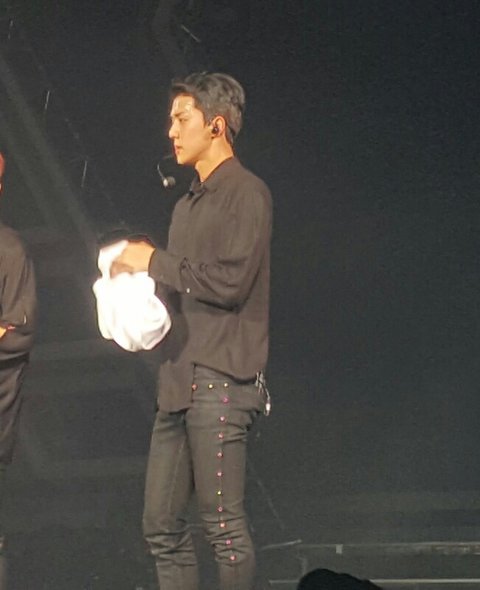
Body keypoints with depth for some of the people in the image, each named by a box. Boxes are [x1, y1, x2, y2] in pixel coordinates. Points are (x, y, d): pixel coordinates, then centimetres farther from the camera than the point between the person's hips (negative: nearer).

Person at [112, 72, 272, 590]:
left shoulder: (246, 193, -6)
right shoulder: (188, 203, 21)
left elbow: (229, 281, -17)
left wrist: (154, 261, -8)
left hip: (220, 381, -9)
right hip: (179, 380, 9)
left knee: (223, 525, -6)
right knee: (161, 525, 9)